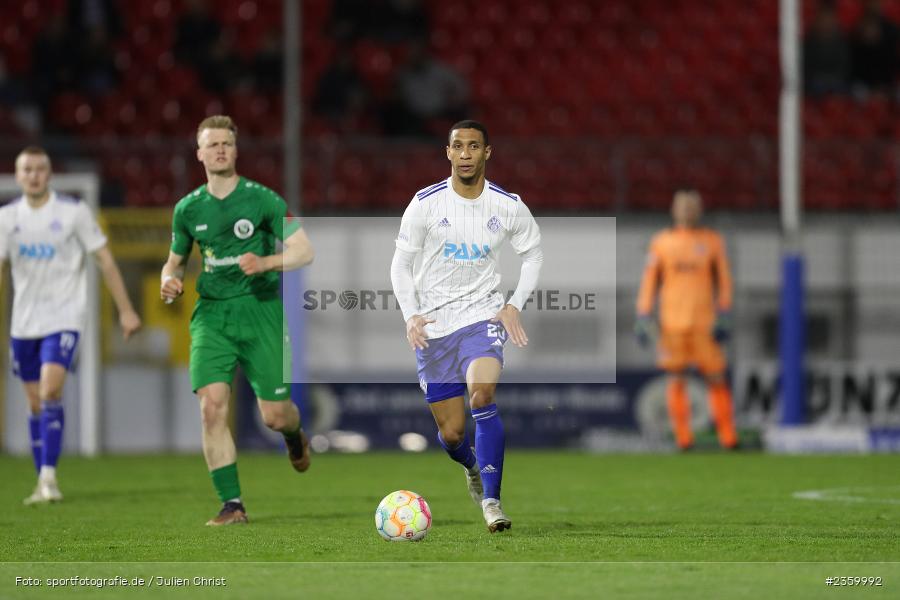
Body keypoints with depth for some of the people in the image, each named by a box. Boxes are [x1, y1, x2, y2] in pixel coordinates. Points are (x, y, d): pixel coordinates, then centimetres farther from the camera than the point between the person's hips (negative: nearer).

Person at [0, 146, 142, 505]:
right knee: (36, 405, 8)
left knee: (50, 392, -21)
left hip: (64, 318, -4)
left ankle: (49, 475, -20)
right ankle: (43, 484, 16)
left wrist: (125, 310, -2)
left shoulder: (73, 212, -5)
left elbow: (105, 261, 0)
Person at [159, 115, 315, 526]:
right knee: (212, 406, -16)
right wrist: (169, 281, -2)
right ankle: (232, 504, -10)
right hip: (211, 312, 2)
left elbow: (304, 251, -6)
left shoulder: (261, 199, -4)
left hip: (260, 308, -2)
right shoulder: (188, 208, 7)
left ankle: (295, 436, 37)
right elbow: (175, 261, 21)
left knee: (274, 415, -3)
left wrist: (265, 263, -23)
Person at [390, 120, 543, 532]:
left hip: (482, 314, -1)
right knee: (451, 433, 2)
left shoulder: (508, 206, -1)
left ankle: (491, 501, -23)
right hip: (433, 324, 1)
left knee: (481, 395, -29)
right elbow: (401, 263, 3)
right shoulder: (426, 203, -4)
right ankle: (472, 465, 40)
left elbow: (533, 254, 14)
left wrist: (514, 305, 1)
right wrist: (411, 315, -10)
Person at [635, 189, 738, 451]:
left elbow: (723, 281, 7)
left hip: (704, 323, 0)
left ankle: (728, 436, 2)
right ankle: (683, 437, 5)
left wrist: (723, 317, -1)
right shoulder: (661, 242, 6)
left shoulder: (712, 241, 6)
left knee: (716, 378, -3)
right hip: (672, 322, 0)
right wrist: (643, 318, 1)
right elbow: (649, 281, 7)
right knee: (676, 379, 0)